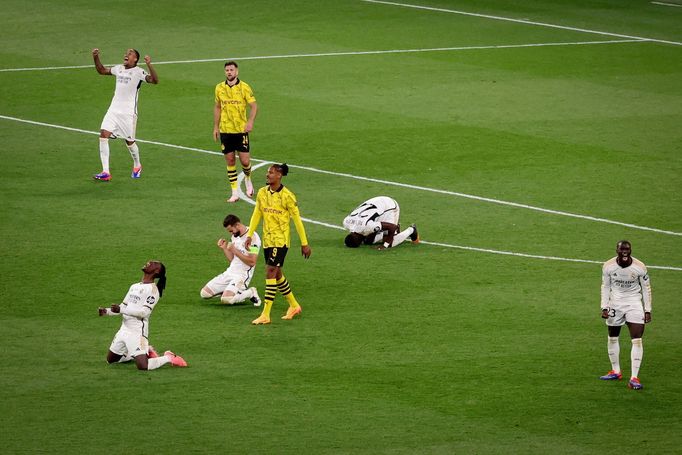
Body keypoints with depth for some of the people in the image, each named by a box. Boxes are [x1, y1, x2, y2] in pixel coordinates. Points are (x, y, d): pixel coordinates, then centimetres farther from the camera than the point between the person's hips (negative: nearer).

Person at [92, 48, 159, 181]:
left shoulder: (138, 72, -8)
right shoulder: (119, 69, 12)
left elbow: (154, 80, -23)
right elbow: (102, 70, 29)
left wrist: (149, 65, -34)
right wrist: (96, 58, 14)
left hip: (129, 112, -5)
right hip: (114, 109, 5)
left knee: (129, 141, 4)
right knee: (103, 135, -11)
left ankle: (137, 166, 35)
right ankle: (105, 173, -12)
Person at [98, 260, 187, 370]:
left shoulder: (152, 289, -10)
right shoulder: (134, 287, 17)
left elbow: (145, 312, -21)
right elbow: (124, 307, 21)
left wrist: (121, 309, -27)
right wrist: (107, 311, 4)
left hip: (137, 331, -9)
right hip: (124, 328, 9)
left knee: (143, 366, -22)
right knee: (110, 360, 19)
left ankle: (168, 358, 4)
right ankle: (146, 352, 26)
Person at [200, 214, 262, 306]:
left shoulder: (252, 237, -16)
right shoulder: (235, 236, 11)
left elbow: (251, 262, -21)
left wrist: (235, 250, -19)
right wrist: (224, 248, 0)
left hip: (242, 275, -8)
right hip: (230, 272, 8)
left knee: (226, 299, -30)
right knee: (204, 293, 1)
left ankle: (250, 293, -5)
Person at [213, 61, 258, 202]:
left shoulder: (244, 87, -6)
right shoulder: (219, 88, 5)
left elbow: (254, 106, -6)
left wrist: (250, 122, -22)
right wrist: (215, 127, 13)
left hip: (241, 130, -3)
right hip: (225, 131, 3)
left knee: (245, 160, -5)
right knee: (230, 161, 3)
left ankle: (247, 179, 28)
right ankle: (235, 193, 9)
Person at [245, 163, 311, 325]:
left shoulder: (287, 196, -13)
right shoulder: (262, 193, 4)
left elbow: (297, 220, -8)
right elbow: (256, 214, 11)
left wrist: (304, 243, -6)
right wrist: (250, 235, 1)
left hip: (281, 240, -7)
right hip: (267, 239, 7)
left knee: (270, 272, -13)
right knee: (277, 275, 14)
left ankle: (265, 314, -13)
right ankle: (294, 305, 33)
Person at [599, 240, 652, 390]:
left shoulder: (640, 267, -12)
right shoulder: (608, 266, -9)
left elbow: (646, 288, -1)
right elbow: (605, 287, 3)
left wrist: (647, 310, -2)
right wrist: (604, 307, -4)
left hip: (634, 304, -2)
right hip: (615, 303, 2)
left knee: (637, 340, -12)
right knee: (612, 338, 11)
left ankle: (634, 377, -10)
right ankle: (616, 372, 30)